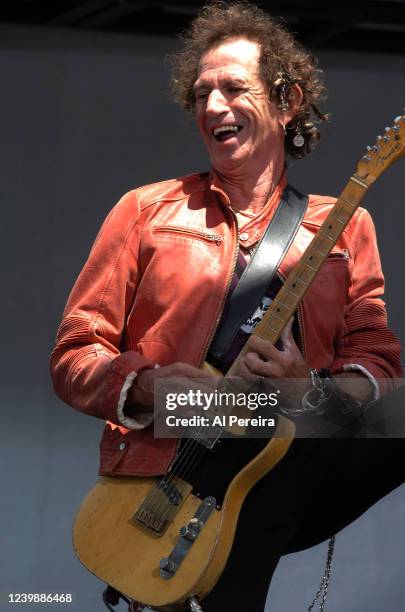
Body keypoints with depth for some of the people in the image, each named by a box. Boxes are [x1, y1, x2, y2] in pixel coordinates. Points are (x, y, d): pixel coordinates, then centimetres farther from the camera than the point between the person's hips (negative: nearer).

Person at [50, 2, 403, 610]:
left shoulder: (343, 226, 12)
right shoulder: (147, 211, 9)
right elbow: (74, 355, 7)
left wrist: (312, 390, -15)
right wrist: (149, 387, -13)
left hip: (293, 469, 1)